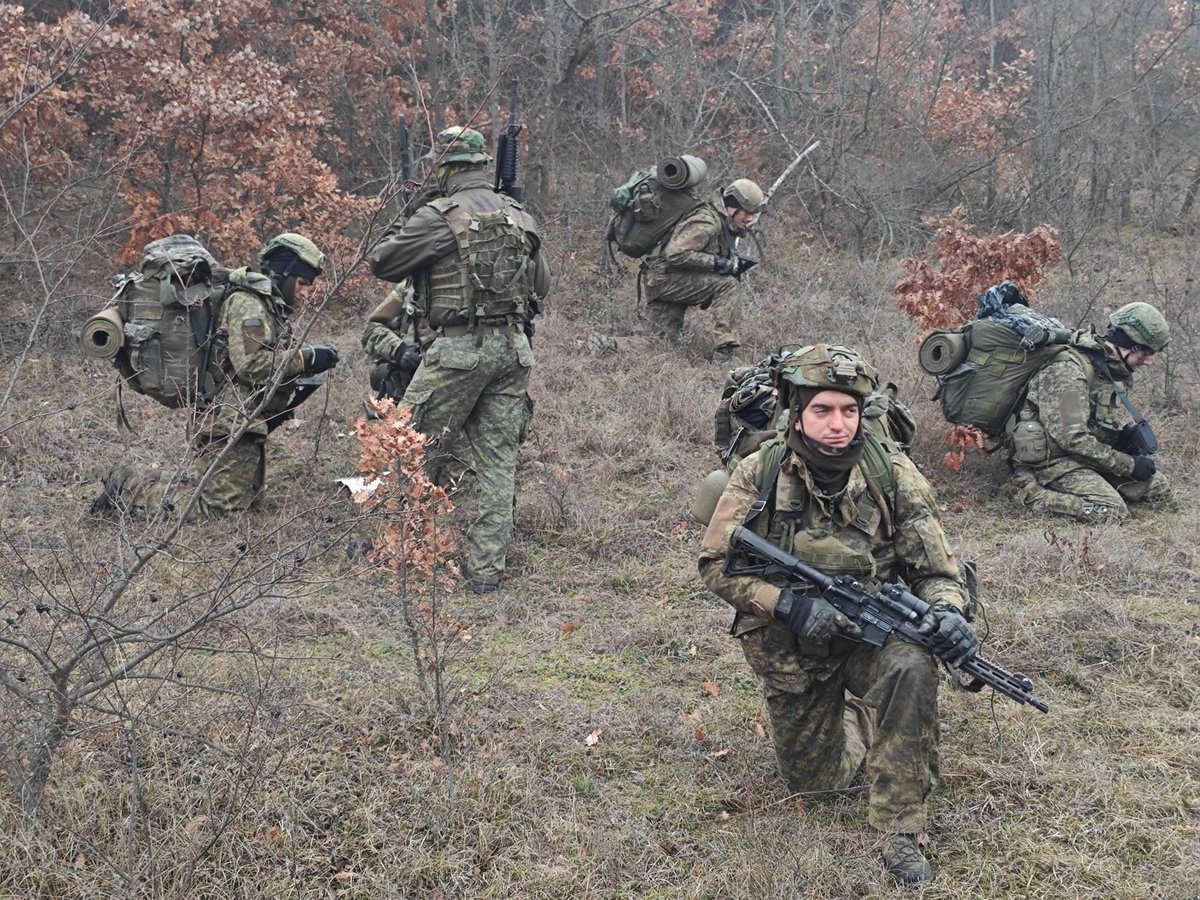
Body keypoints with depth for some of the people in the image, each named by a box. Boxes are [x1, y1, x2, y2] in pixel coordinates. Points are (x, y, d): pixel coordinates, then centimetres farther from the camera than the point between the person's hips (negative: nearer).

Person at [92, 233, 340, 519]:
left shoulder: (269, 306, 20)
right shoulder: (247, 303, -13)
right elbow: (250, 365, -24)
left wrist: (300, 380, 7)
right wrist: (305, 357, -20)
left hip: (247, 422, 11)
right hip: (230, 423, -11)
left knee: (248, 500, 20)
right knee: (220, 509, -11)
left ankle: (140, 480, 22)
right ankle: (128, 484, 0)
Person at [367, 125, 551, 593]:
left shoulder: (439, 216, -10)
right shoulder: (519, 216, 9)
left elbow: (382, 262, -3)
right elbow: (541, 284, 19)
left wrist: (401, 230, 16)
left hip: (458, 348, -6)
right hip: (512, 347, 6)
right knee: (498, 458, 8)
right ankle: (487, 567, 10)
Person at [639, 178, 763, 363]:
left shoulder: (725, 225, 11)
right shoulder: (706, 222, -20)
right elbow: (676, 254, -29)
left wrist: (734, 263, -3)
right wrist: (718, 263, -27)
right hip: (662, 277, -10)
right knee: (726, 285, -22)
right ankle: (723, 357, -27)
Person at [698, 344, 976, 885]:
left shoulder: (893, 475, -15)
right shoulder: (759, 474, -15)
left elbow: (935, 571, -9)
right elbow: (716, 565, -11)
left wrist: (947, 611, -32)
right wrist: (789, 603, -26)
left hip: (870, 634, -1)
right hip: (790, 648, 1)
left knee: (910, 669, -35)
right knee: (814, 779, 9)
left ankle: (901, 833, -21)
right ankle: (848, 716, 44)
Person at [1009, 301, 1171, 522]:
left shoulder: (1115, 370, 9)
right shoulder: (1068, 370, -21)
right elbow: (1072, 438, -26)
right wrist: (1129, 464, -20)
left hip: (1090, 457, 9)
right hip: (1054, 460, -9)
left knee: (1159, 487, 2)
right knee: (1111, 511, -27)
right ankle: (1033, 493, -11)